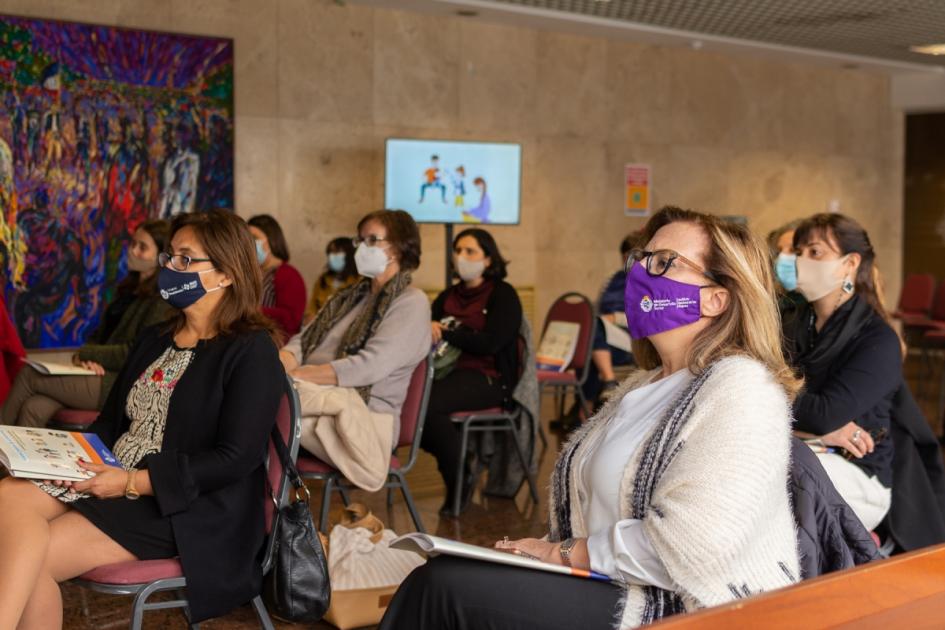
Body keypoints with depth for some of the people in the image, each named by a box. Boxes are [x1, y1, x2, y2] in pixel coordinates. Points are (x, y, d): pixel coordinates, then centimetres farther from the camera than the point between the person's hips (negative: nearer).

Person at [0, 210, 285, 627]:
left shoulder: (251, 352, -8)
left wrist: (132, 482, -19)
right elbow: (112, 421, 19)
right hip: (112, 479, 7)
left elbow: (235, 460, -15)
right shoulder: (155, 340, 18)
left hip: (186, 509, -7)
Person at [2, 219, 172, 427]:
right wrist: (88, 357, -4)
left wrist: (85, 354, -8)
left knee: (29, 376, -13)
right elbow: (100, 334, 19)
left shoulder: (162, 301, -8)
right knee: (34, 409, -18)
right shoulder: (129, 289, 20)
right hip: (101, 373, 7)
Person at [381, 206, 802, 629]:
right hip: (610, 587, 8)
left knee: (447, 587, -19)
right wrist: (547, 550, -4)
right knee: (442, 580, -11)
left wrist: (564, 554, -14)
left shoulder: (739, 387, -14)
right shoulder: (643, 385, 17)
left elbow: (688, 546, -25)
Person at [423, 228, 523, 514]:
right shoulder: (447, 297, 23)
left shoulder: (503, 294, 4)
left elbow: (490, 343, -10)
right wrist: (427, 330, -11)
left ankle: (460, 480, -12)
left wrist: (445, 333, -10)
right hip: (448, 370, 6)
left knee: (427, 402, -32)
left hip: (488, 378, -6)